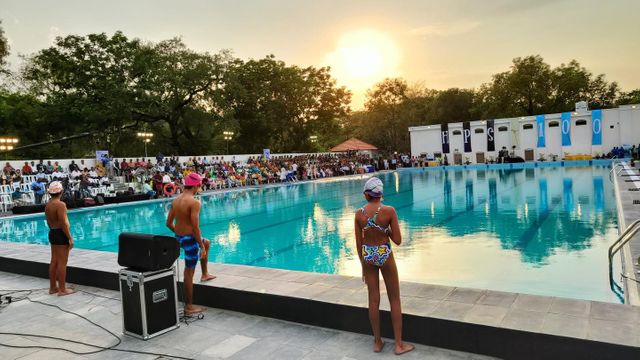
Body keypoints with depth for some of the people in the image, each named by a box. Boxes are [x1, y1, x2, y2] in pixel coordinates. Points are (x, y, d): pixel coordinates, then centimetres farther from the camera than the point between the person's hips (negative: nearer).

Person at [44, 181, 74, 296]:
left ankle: (53, 287, 24)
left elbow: (49, 222, 16)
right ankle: (62, 289, 2)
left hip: (52, 233, 9)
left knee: (54, 261, 15)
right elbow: (63, 223, -22)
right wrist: (70, 238, -18)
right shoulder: (60, 204, -18)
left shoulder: (48, 205, 9)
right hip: (61, 234, -9)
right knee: (62, 262, -3)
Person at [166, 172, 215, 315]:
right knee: (189, 272, 1)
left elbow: (169, 223, 9)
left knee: (207, 243, 33)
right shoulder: (194, 202, -20)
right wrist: (201, 247, -16)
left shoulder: (175, 200, 4)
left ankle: (205, 274, 43)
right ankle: (189, 307, 12)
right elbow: (195, 227, -23)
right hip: (190, 239, -8)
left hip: (178, 237, 9)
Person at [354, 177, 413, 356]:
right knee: (394, 299, 13)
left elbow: (359, 243, -2)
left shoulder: (359, 213, -8)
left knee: (374, 299, 14)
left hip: (368, 256, 2)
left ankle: (377, 342, 26)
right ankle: (399, 344, 19)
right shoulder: (389, 211, -15)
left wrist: (363, 264, 11)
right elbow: (397, 240, -13)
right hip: (385, 255, -2)